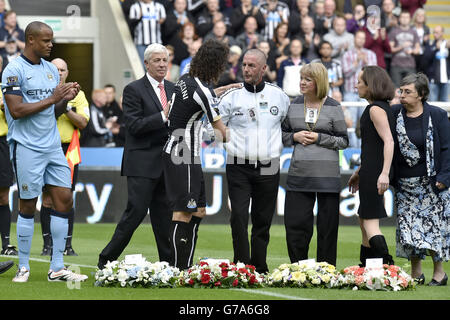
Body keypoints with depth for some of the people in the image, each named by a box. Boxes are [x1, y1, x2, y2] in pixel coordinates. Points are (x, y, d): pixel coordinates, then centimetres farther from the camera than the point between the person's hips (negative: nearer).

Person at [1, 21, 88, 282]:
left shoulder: (51, 69, 13)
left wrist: (65, 99, -2)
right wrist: (52, 98, -16)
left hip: (53, 146, 7)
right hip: (27, 147, -7)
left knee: (64, 200, 1)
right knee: (28, 205, -1)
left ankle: (57, 268, 6)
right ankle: (24, 267, 9)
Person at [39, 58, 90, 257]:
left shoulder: (77, 94, 8)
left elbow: (83, 123, -1)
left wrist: (66, 109, -14)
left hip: (68, 150, 1)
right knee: (48, 199, -2)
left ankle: (67, 245, 4)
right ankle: (47, 244, 3)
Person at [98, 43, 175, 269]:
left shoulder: (171, 89, 15)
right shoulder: (134, 90, -5)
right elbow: (134, 126, -14)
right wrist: (163, 117, -20)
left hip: (166, 163, 6)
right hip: (142, 163, -6)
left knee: (164, 214, 7)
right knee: (136, 211, -9)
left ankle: (168, 264, 10)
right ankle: (106, 260, 0)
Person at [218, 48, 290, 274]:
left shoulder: (279, 96, 6)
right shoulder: (231, 97, 1)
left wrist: (279, 147, 13)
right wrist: (231, 144, 0)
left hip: (268, 169, 1)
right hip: (239, 168, -1)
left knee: (263, 221, 5)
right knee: (238, 216, -14)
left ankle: (260, 268, 11)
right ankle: (241, 264, -9)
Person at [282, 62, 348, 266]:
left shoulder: (333, 108, 1)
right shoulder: (294, 105, 10)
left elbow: (344, 141, 2)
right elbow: (283, 134, 17)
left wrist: (320, 138, -10)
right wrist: (295, 137, -3)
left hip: (327, 175, -3)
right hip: (299, 173, 3)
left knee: (327, 227, 1)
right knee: (295, 224, -1)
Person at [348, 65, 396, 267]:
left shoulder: (376, 109, -13)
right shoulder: (384, 107, 17)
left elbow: (388, 141, -23)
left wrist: (384, 173, -31)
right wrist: (359, 172, 29)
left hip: (374, 171, -10)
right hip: (372, 169, 10)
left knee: (370, 222, -10)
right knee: (363, 219, 15)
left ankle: (387, 265, -19)